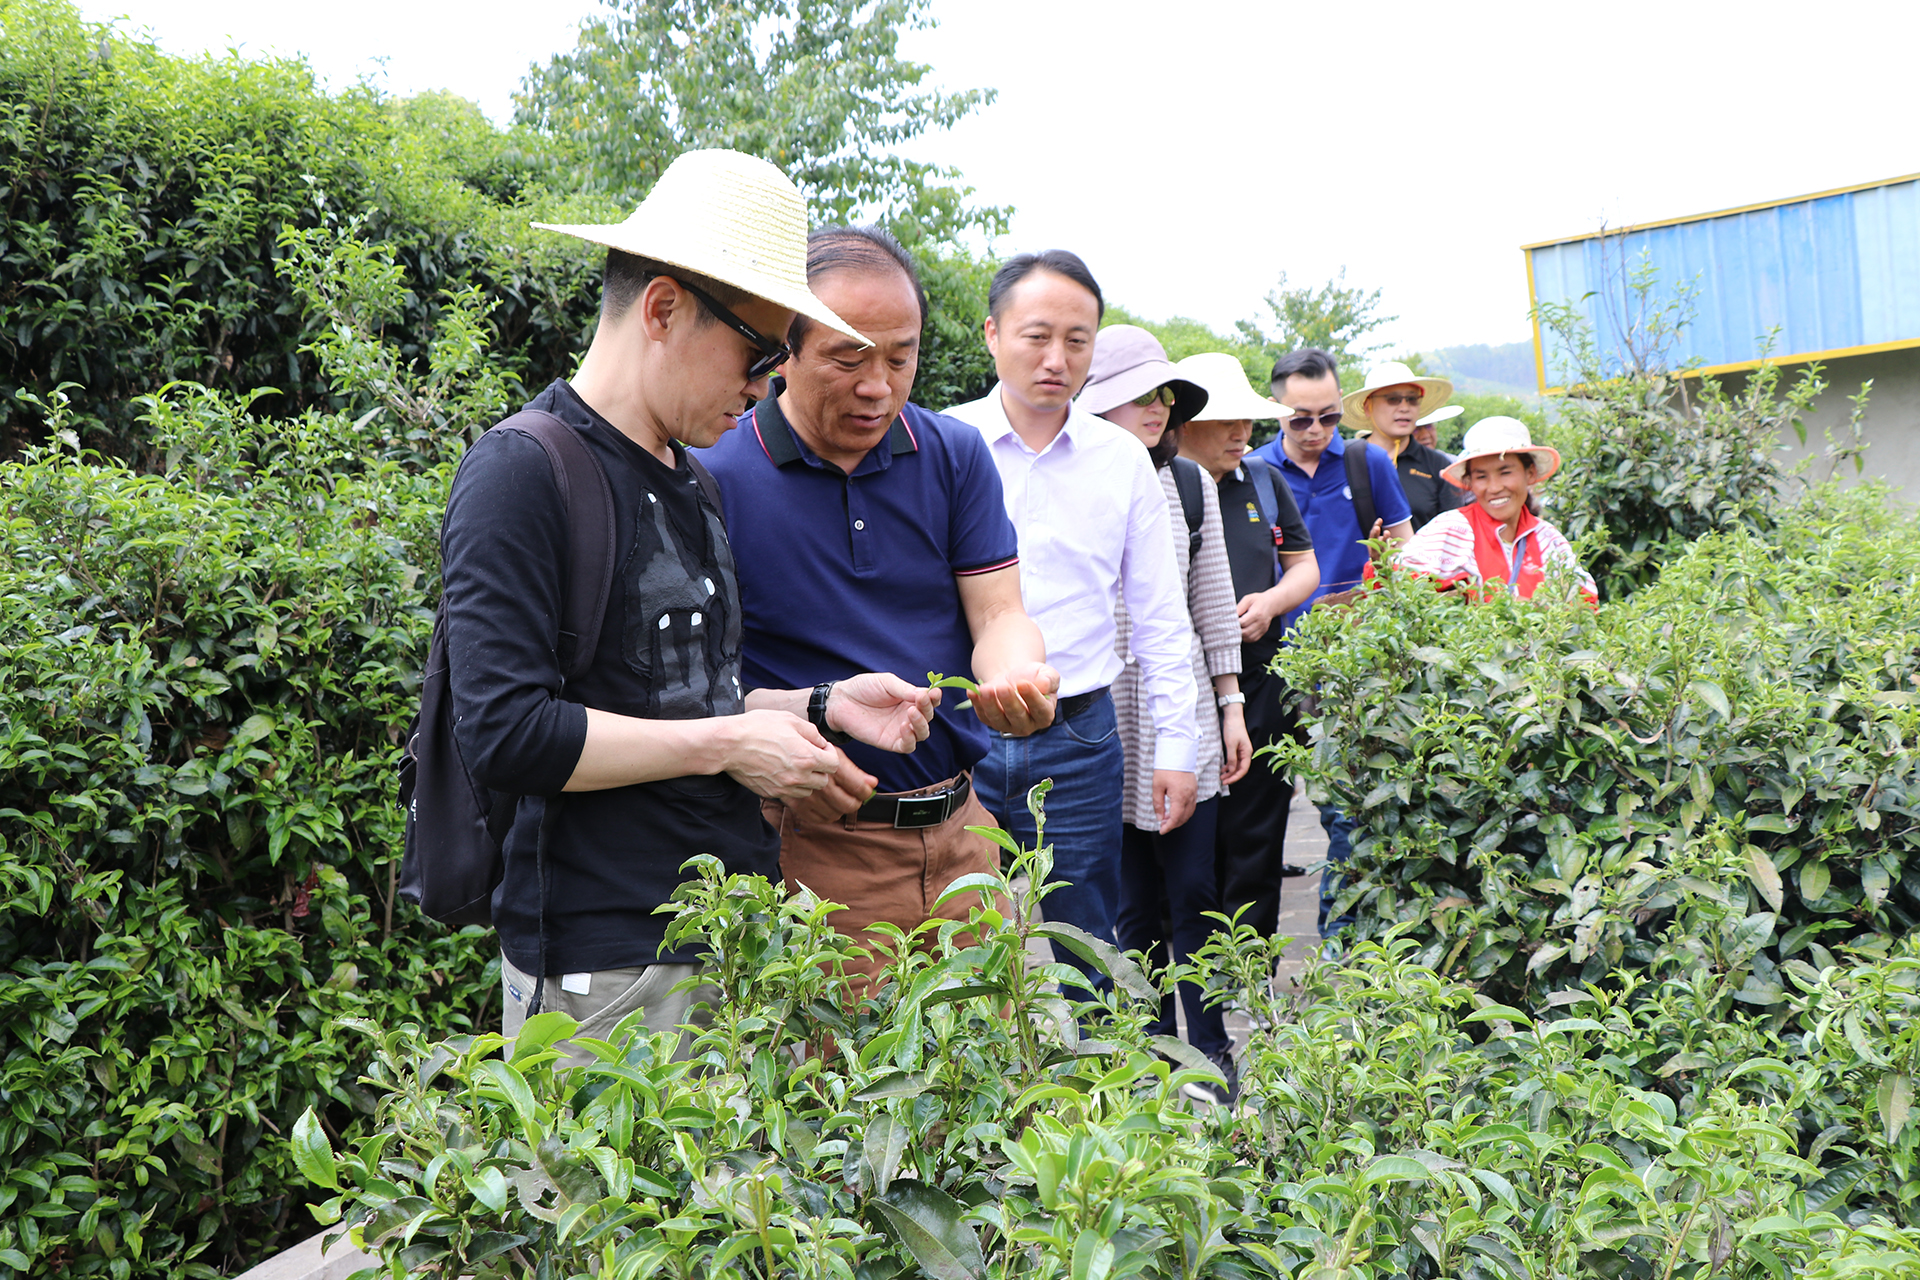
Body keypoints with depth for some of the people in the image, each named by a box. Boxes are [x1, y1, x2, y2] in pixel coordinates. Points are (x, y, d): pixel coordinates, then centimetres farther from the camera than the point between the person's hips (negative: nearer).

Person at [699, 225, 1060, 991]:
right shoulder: (718, 477, -9)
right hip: (817, 840, -4)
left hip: (960, 826, 5)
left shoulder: (956, 456, 4)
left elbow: (998, 614, 1)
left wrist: (1018, 676, -21)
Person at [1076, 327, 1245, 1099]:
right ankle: (1152, 1051, 21)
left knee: (1193, 893, 4)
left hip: (1185, 712, 3)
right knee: (1134, 903, 6)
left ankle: (1209, 1053, 17)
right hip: (1103, 719, -2)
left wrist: (1231, 704, 12)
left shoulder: (1192, 483, 9)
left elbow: (1213, 601, 13)